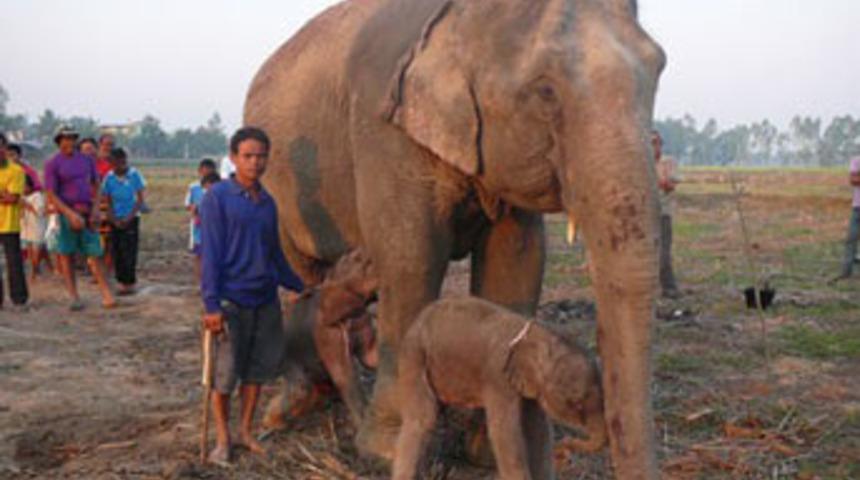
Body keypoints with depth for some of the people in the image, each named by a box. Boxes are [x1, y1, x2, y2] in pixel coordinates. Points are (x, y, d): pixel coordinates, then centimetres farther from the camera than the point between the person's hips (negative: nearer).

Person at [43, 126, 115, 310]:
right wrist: (71, 214, -19)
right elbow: (51, 195, -9)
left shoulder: (86, 160, 10)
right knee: (66, 254, 2)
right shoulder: (52, 164, -4)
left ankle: (107, 295, -2)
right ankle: (74, 297, 8)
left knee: (94, 254, 0)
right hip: (66, 213, -3)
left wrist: (95, 209, 0)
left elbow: (95, 185, 16)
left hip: (87, 213, 3)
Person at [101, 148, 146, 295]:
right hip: (115, 219, 3)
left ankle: (130, 283, 0)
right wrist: (115, 220, -7)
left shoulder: (134, 174, -8)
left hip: (131, 218, -3)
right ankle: (122, 282, 11)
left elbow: (140, 199, -5)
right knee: (117, 251, 3)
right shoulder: (109, 177, -2)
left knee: (129, 251, -6)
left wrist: (128, 218, -11)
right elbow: (108, 202, 4)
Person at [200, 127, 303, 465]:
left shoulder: (267, 202, 10)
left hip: (265, 300, 6)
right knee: (224, 373, 1)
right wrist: (212, 304, -16)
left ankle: (246, 430, 26)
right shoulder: (218, 197, -8)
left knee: (258, 368, 11)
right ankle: (223, 439, 16)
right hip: (231, 301, -6)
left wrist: (300, 287, 20)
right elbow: (210, 253, -11)